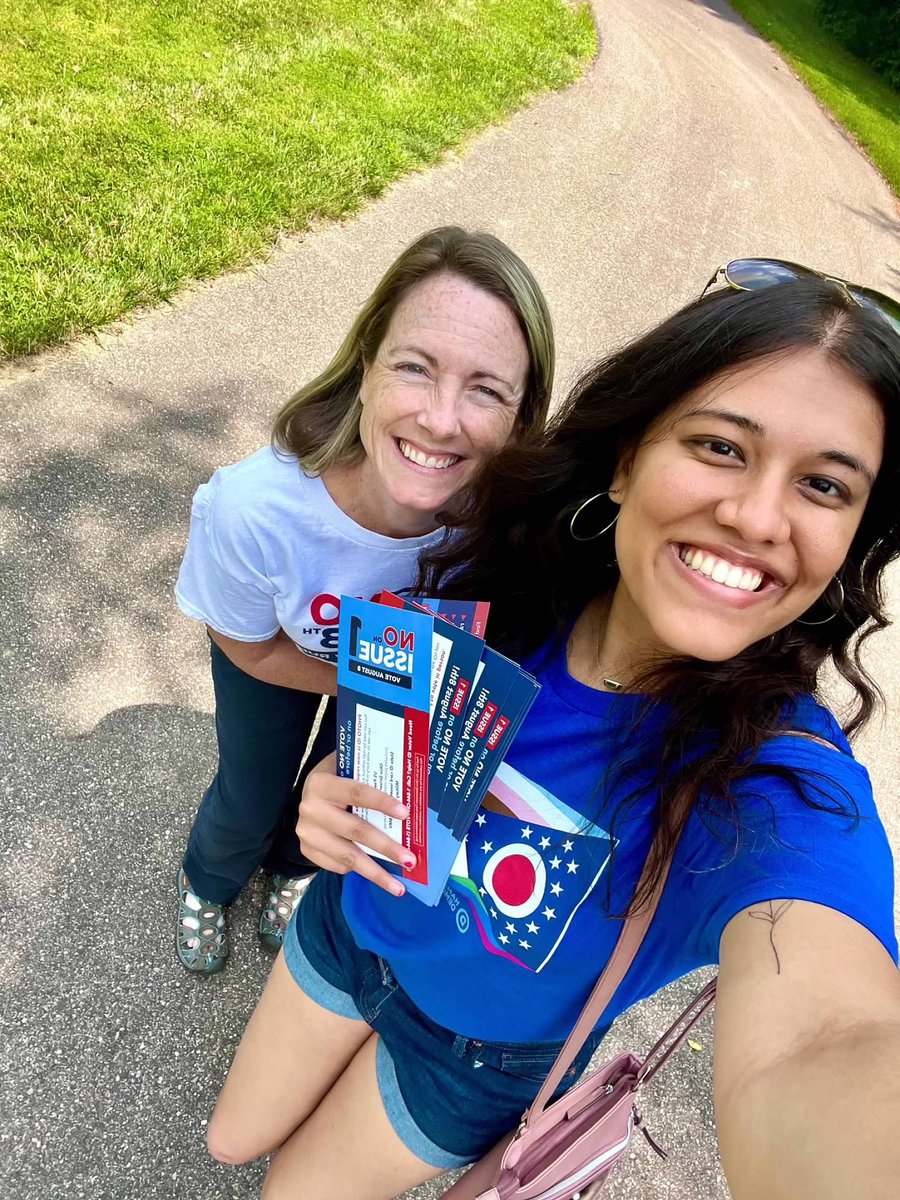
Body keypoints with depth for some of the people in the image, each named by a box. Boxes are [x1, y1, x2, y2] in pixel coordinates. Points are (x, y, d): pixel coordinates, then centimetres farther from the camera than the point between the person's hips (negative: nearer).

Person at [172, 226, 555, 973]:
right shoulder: (253, 508, -43)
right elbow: (254, 649, -19)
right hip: (280, 648, -1)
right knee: (251, 801, 20)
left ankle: (295, 864, 66)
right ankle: (208, 883, 61)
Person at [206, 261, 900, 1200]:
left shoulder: (782, 786, -34)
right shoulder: (494, 569, -24)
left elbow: (813, 1039, -54)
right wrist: (335, 789, -26)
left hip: (483, 1046, -2)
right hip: (351, 926, 3)